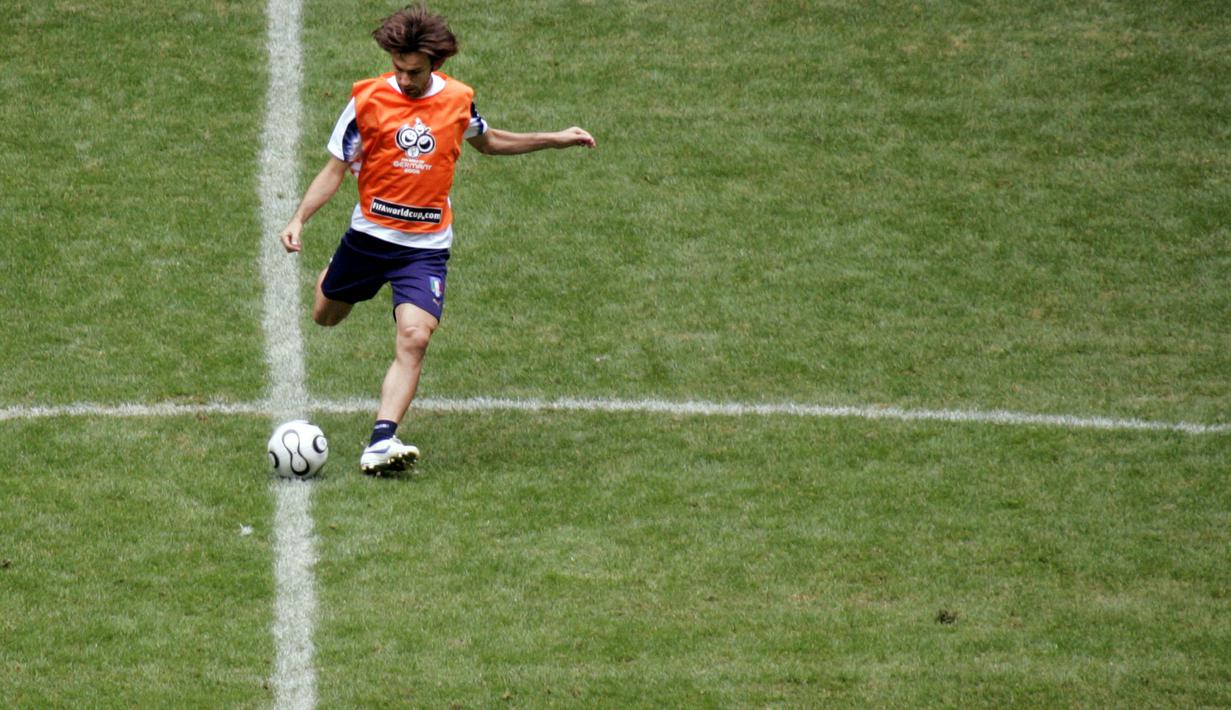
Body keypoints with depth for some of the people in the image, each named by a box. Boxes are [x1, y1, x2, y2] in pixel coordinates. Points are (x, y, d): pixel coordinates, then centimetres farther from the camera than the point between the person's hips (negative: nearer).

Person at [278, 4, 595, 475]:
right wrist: (299, 220, -16)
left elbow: (487, 141, 21)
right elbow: (335, 170, -3)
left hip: (426, 246, 0)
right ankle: (332, 280, 59)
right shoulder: (368, 99, -9)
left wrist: (556, 139, 17)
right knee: (325, 317, 20)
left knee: (413, 338, -20)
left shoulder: (458, 100, -1)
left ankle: (381, 444, -25)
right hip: (368, 236, 0)